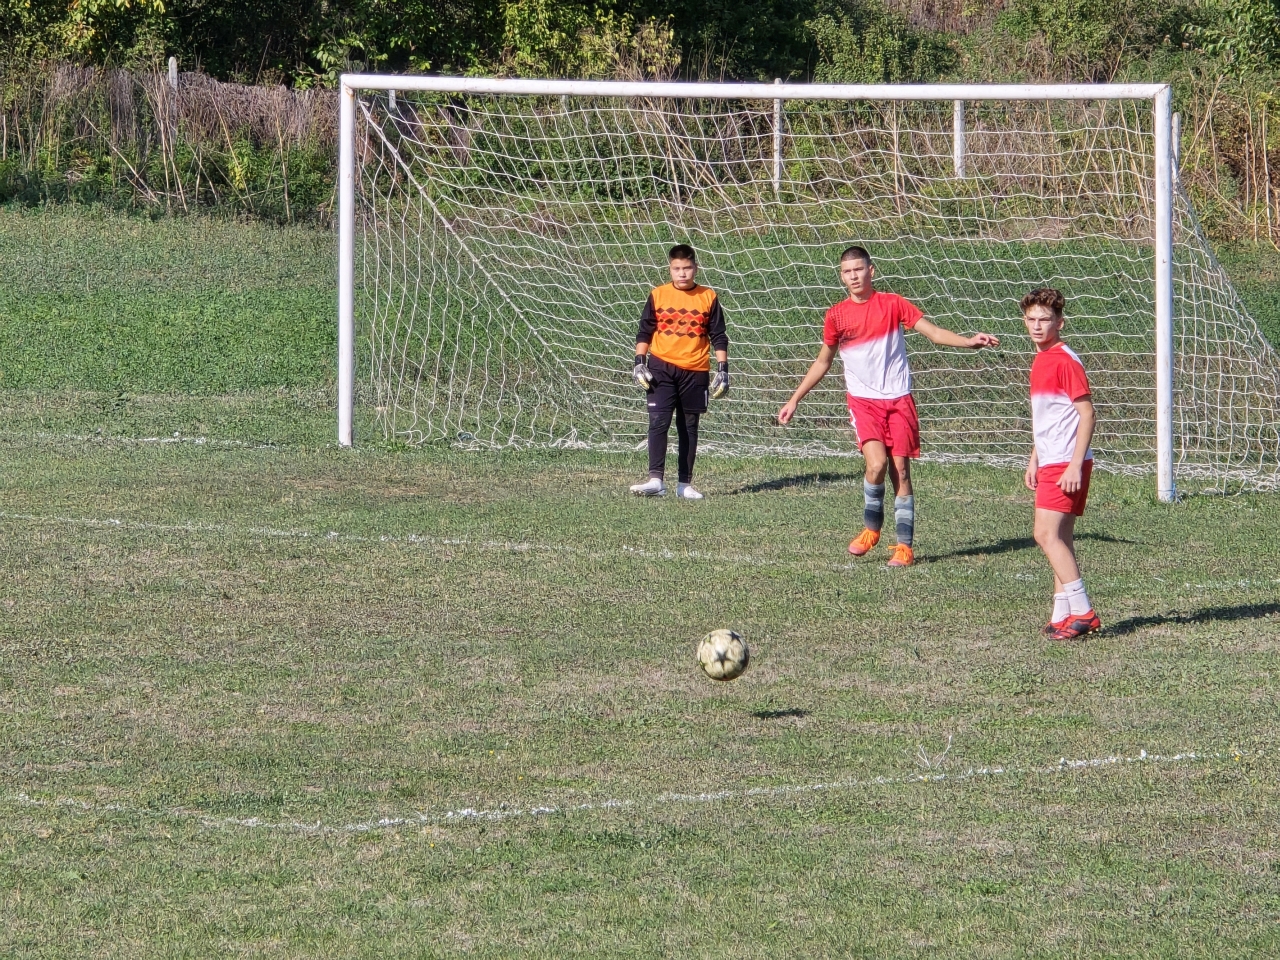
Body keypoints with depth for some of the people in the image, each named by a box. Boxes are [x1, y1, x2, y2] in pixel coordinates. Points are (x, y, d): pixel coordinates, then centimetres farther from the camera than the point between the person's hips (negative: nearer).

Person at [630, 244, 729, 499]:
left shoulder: (708, 297, 4)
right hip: (661, 368, -1)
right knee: (658, 423, -12)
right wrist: (639, 362, -2)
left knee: (689, 428, 7)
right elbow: (644, 332, 8)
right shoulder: (658, 295, 3)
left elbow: (719, 337, 7)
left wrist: (722, 369, 0)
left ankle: (685, 484, 13)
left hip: (695, 371, 1)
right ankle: (656, 480, -16)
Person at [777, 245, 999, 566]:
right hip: (863, 400, 0)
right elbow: (823, 362, 17)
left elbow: (933, 332, -3)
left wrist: (969, 342, -19)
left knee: (900, 470, -2)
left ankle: (905, 546, 3)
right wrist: (794, 399, 18)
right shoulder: (836, 315, 6)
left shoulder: (893, 304, 1)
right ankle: (871, 528, 3)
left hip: (898, 398, 0)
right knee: (877, 463, -20)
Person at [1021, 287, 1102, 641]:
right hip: (1050, 464, 10)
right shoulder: (1040, 362, 15)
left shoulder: (1065, 361, -13)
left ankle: (1083, 612, -14)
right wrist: (1034, 460, 25)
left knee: (1047, 534, -15)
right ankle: (1063, 616, 13)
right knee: (1060, 539, 10)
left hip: (1066, 465, -10)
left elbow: (1087, 413, -16)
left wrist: (1075, 465, -20)